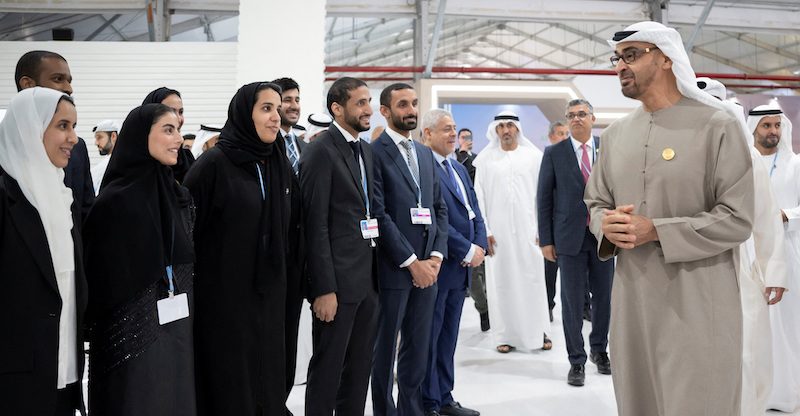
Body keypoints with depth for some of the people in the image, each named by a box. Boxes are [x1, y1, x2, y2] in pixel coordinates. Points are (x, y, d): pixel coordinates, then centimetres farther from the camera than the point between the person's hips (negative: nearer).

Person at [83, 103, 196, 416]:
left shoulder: (180, 195, 7)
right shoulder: (115, 200, -13)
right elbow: (103, 277, -10)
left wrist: (187, 325, 11)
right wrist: (106, 333, -8)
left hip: (179, 332, 6)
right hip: (132, 334, -6)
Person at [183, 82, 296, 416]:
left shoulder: (281, 165, 8)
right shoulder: (213, 163, -12)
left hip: (269, 292, 6)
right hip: (224, 294, -6)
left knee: (267, 379, 11)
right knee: (228, 382, 3)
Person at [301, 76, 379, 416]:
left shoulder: (365, 150, 13)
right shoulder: (321, 152, -12)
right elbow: (316, 226, -16)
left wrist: (375, 272, 10)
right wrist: (324, 289, -18)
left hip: (367, 279, 8)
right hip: (338, 280, -8)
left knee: (360, 366, 14)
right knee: (328, 367, 4)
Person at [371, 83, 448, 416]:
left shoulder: (426, 154, 15)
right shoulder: (374, 152, -7)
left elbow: (439, 208, 14)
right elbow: (378, 214, -14)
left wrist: (436, 256, 0)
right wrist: (411, 261, -14)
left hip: (426, 268, 6)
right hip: (392, 268, -6)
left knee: (418, 349, 12)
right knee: (385, 350, 5)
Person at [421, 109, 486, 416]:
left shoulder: (459, 168, 16)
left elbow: (474, 211, 16)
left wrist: (480, 246, -1)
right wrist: (467, 251, -15)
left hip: (462, 267, 9)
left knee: (448, 339, 15)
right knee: (429, 339, 2)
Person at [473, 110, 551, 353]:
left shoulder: (534, 156, 4)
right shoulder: (485, 159, 5)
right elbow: (479, 197, 4)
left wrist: (543, 230, -2)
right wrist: (484, 231, -2)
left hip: (528, 229, 0)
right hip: (497, 231, 0)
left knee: (533, 280, 2)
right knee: (501, 281, 2)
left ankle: (539, 331, 14)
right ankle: (505, 335, 9)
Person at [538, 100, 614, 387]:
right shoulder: (554, 153, 1)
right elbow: (544, 198, 1)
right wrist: (546, 240, -3)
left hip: (604, 235, 2)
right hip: (570, 237, -1)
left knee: (604, 296, 11)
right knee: (572, 301, 3)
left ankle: (599, 349, 32)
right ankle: (576, 360, 14)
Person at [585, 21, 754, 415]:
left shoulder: (718, 126, -8)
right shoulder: (616, 133, 9)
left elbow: (736, 219, -12)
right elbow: (595, 202, 16)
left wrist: (655, 231, -19)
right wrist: (606, 225, -8)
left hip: (697, 306, -5)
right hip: (631, 302, 5)